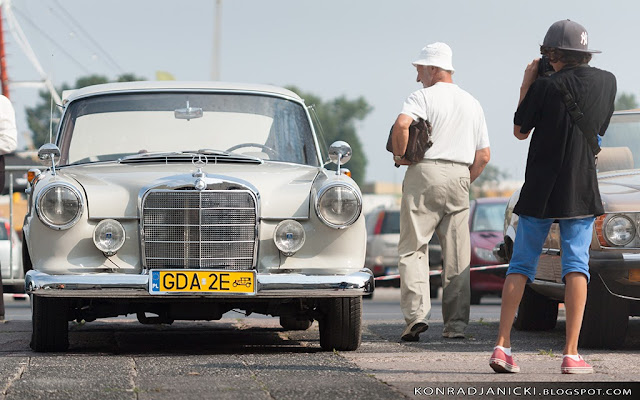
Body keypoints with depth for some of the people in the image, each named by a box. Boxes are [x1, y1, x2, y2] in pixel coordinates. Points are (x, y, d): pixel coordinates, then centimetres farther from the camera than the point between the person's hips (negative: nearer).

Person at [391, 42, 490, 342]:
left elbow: (402, 124, -24)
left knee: (413, 248, -3)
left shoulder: (424, 96, -3)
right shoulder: (472, 104, 17)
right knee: (457, 254, 6)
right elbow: (483, 155, 13)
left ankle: (416, 313, -16)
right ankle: (456, 323, 4)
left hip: (425, 173, -5)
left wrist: (400, 155, -9)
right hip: (460, 177, 5)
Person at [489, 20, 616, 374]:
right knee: (576, 265, 0)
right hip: (581, 191, 1)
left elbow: (520, 131, 4)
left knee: (521, 264, 8)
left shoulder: (545, 87, -8)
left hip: (539, 190, -1)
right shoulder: (607, 82, 2)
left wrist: (526, 85, 11)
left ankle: (502, 345, 1)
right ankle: (571, 354, -9)